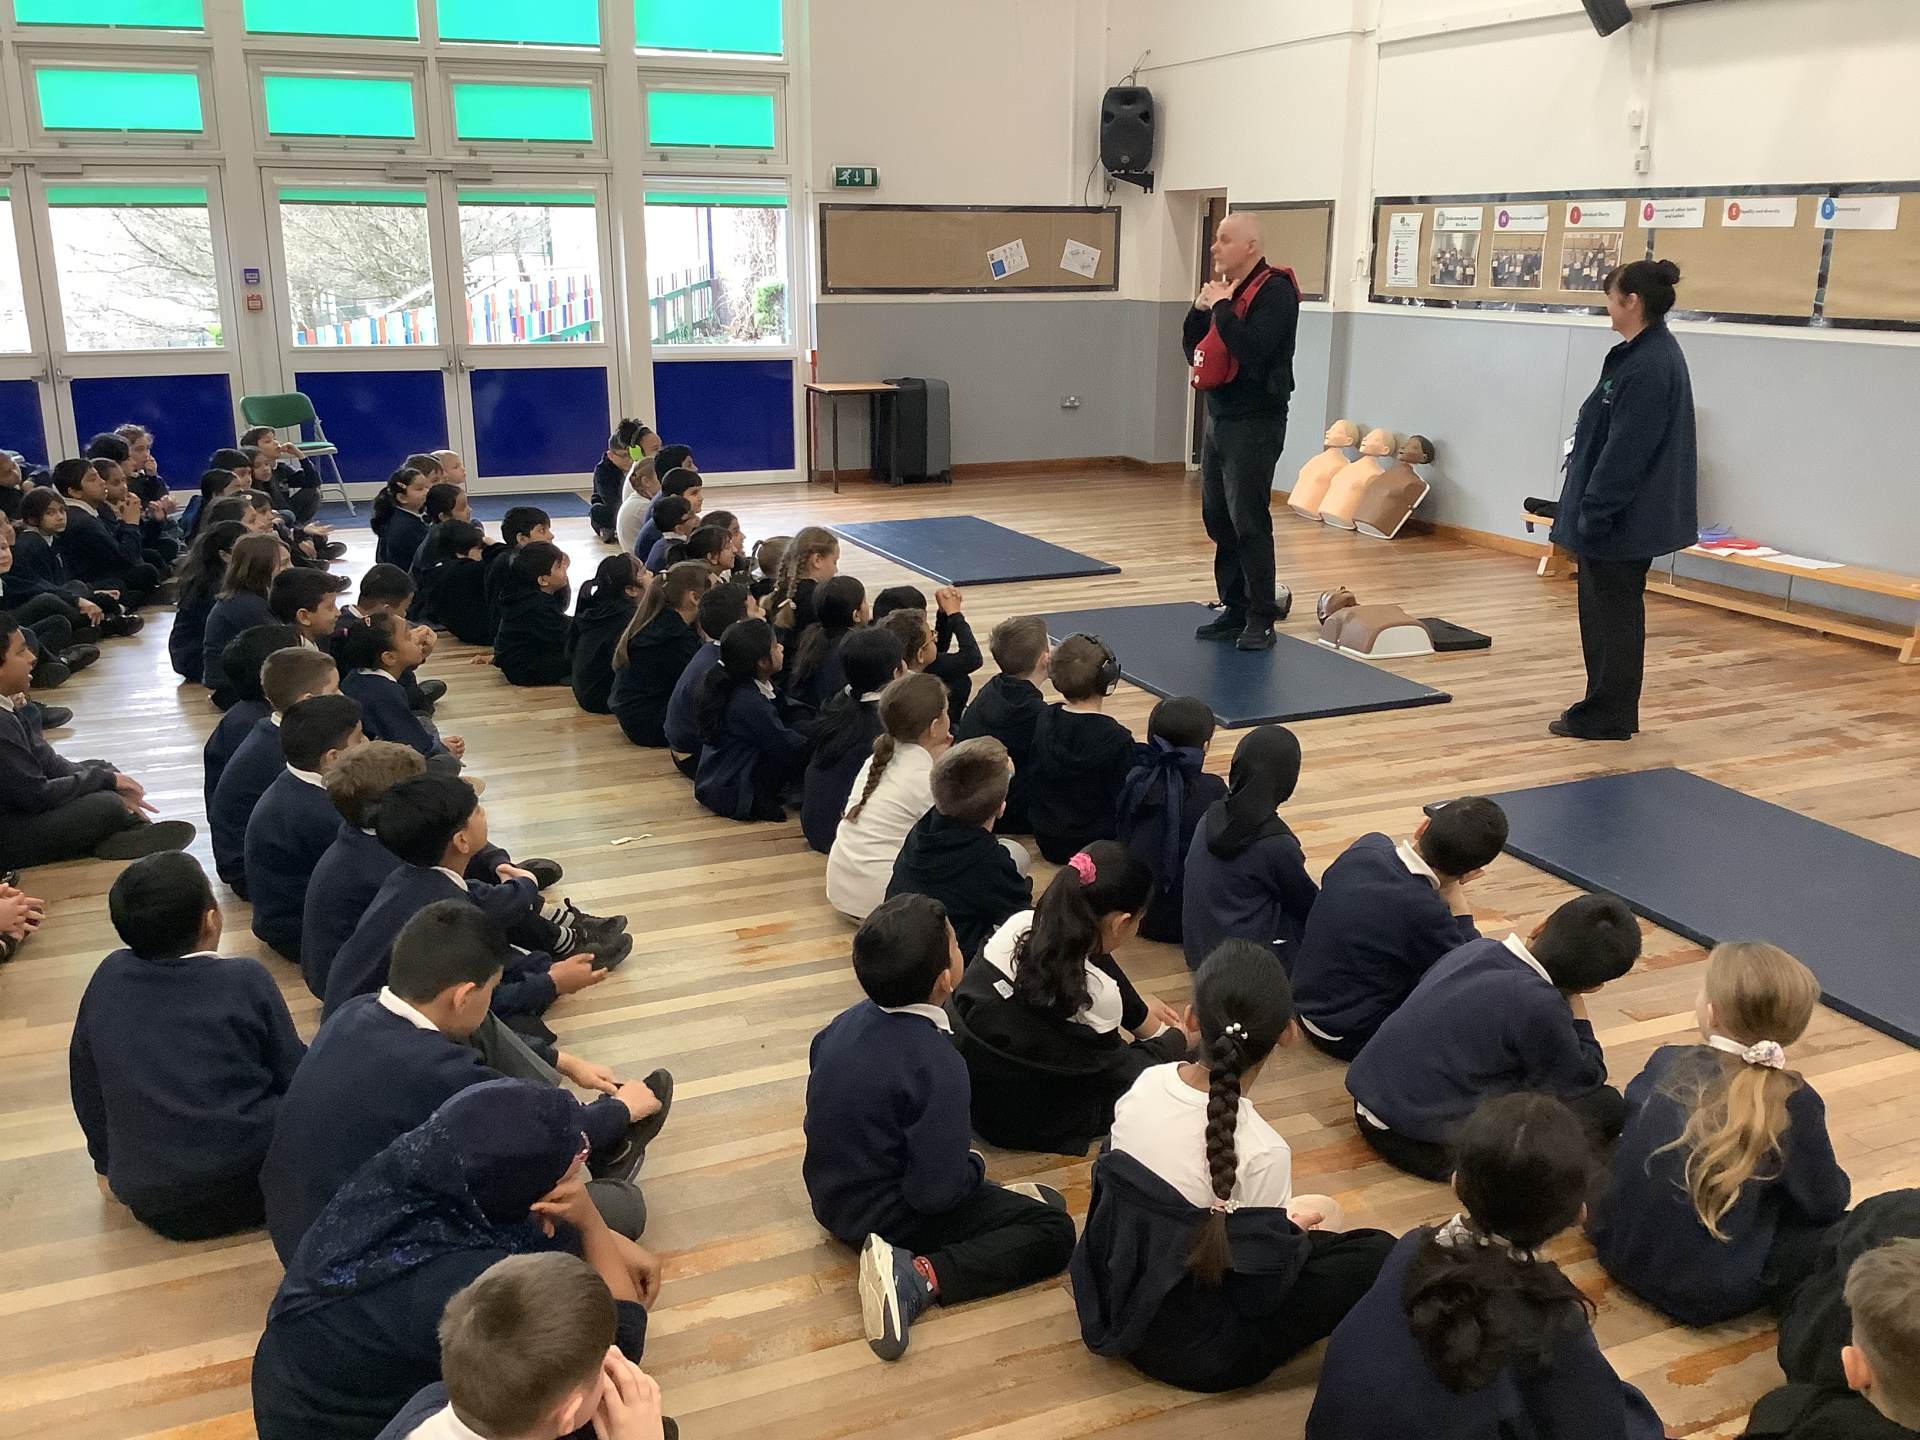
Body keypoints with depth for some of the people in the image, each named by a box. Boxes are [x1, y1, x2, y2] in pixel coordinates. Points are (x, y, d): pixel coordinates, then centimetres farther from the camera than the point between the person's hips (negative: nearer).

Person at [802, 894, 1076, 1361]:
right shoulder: (938, 1067, -30)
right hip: (884, 1216, -8)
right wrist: (975, 1166, -4)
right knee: (1054, 1232, -7)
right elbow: (938, 1191, -27)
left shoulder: (845, 1023, -7)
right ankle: (918, 1277, -18)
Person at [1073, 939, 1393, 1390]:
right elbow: (1257, 1294, -20)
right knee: (1378, 1254, -1)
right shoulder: (1261, 1153, -28)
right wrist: (1297, 1235, 2)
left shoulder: (1146, 1085, -12)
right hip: (1197, 1357, -6)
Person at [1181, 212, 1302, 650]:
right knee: (1218, 519, 10)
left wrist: (1222, 307, -17)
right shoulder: (1226, 287, 13)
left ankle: (1262, 620, -2)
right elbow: (1191, 347, 15)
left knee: (1249, 522, -8)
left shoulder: (1274, 292, -12)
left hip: (1256, 424, -8)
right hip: (1219, 419, 9)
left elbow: (1252, 349, -26)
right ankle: (1234, 608, 19)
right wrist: (1200, 308, -1)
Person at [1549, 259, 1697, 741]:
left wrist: (1593, 514, -19)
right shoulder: (1652, 354, 11)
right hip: (1633, 514, 10)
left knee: (1612, 614, 0)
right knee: (1614, 612, 16)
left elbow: (1624, 451, -23)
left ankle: (1606, 716, 10)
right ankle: (1611, 713, 26)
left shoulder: (1647, 366, -21)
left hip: (1623, 518, -10)